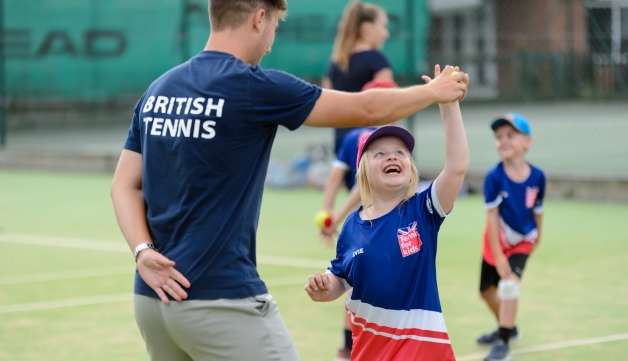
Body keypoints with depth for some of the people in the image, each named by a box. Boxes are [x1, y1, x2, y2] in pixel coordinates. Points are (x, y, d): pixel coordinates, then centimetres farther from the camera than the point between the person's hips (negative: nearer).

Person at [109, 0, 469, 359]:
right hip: (222, 301, -7)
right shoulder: (255, 87, -10)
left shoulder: (157, 91, 10)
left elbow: (125, 186, 8)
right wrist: (434, 91, 13)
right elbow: (367, 109, -3)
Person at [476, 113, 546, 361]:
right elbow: (492, 217, -23)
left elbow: (537, 210, -2)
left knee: (510, 283, -22)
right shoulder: (495, 177, -25)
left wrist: (537, 236, 12)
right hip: (498, 240, 1)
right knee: (487, 290, 14)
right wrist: (497, 255, -24)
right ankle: (507, 328, 41)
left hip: (523, 241, -1)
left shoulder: (537, 177, -19)